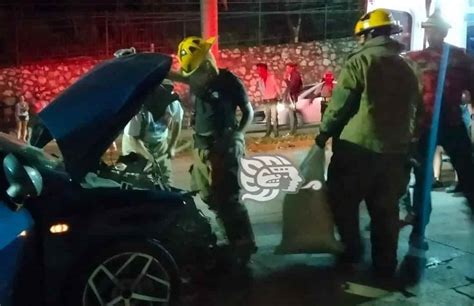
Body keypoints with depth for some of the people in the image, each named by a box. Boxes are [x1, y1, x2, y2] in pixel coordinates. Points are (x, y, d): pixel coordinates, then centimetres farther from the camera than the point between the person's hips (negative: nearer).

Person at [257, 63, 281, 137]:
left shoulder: (271, 77, -6)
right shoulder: (260, 79, 6)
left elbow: (276, 87, -5)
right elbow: (261, 89, 12)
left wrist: (278, 97, -8)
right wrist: (262, 98, 6)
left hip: (273, 100, -4)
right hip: (265, 101, 4)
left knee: (274, 116, -9)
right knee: (267, 117, 7)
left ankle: (275, 132, -5)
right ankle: (268, 131, 12)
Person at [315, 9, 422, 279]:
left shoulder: (361, 61, -8)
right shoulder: (407, 68, 13)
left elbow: (340, 103, -11)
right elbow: (416, 110, 16)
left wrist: (325, 133, 1)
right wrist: (405, 142, 24)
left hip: (358, 147, -6)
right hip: (396, 150, 6)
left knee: (344, 201, 11)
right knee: (386, 209, 11)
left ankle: (353, 252, 13)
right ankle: (386, 265, 16)